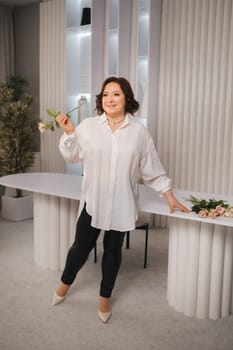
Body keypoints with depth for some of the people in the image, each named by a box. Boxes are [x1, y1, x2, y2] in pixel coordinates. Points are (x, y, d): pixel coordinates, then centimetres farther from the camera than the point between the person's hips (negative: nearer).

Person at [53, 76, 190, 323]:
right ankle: (65, 282, 42)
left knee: (113, 250, 14)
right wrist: (69, 132, -9)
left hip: (121, 205, 1)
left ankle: (104, 298, 36)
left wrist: (169, 196, 3)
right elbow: (72, 156, 5)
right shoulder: (88, 126, -3)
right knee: (81, 247, 10)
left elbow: (152, 168, 3)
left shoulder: (139, 131, -2)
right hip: (92, 202, 0)